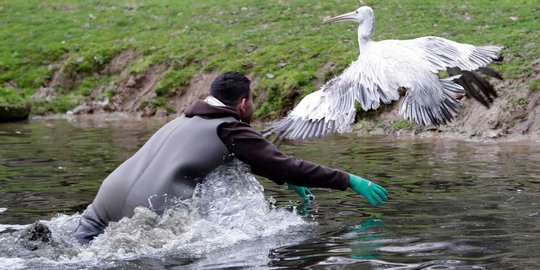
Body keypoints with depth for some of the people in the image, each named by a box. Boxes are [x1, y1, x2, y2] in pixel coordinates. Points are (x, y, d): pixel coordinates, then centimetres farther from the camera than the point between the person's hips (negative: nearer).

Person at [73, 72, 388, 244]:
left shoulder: (188, 121, 30)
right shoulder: (231, 130, 4)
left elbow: (252, 157, 43)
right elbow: (287, 165, 4)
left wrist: (288, 180, 49)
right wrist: (349, 180, 11)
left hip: (106, 201, 8)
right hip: (150, 214, -8)